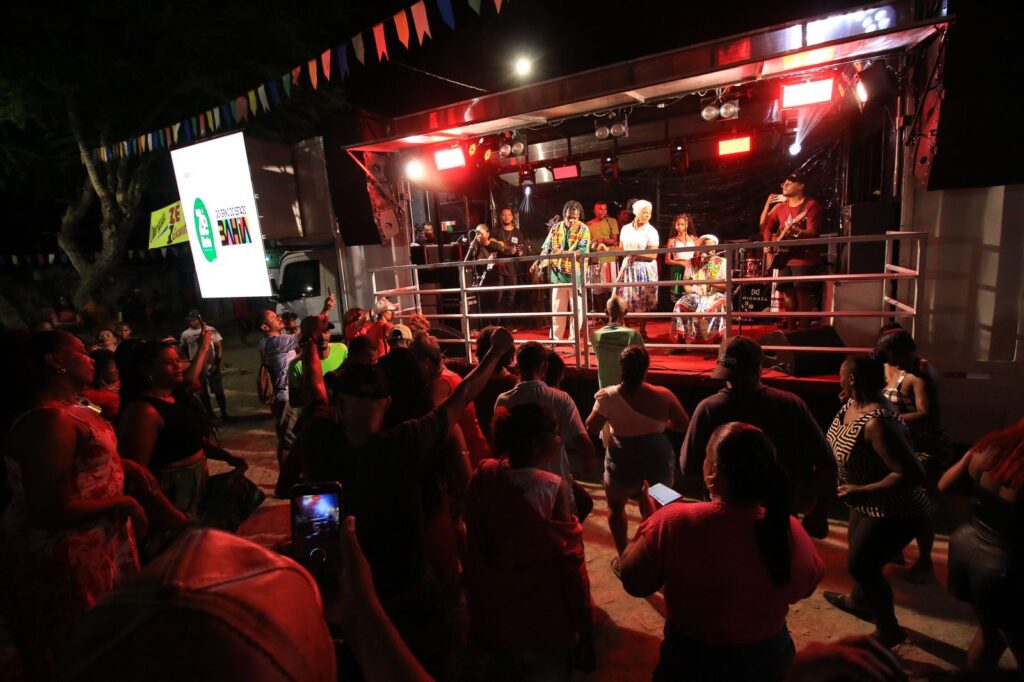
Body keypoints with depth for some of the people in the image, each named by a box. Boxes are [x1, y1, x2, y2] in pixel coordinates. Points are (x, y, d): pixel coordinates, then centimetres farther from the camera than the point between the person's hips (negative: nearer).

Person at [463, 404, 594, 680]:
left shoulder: (482, 477, -12)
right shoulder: (552, 488, -23)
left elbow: (474, 551, -2)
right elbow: (570, 561, -16)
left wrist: (477, 610, 11)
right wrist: (585, 627, -4)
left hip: (489, 620, 4)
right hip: (543, 628, -3)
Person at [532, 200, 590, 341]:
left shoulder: (584, 229, -5)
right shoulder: (555, 227, 6)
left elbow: (582, 252, -16)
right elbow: (546, 247, 5)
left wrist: (562, 253, -27)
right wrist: (538, 262, -11)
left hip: (576, 274, -3)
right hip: (558, 273, 3)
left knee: (576, 307, 5)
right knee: (557, 307, 7)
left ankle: (573, 338, 17)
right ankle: (555, 338, 17)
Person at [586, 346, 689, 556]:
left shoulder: (607, 396, -18)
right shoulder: (663, 395, -17)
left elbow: (591, 428, -6)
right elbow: (683, 425, -3)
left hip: (623, 464, -1)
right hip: (658, 462, 1)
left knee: (616, 507, 26)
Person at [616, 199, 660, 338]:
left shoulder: (651, 231, -6)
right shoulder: (626, 228, 9)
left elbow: (653, 255, -11)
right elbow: (621, 248, 18)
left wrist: (635, 253, -20)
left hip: (644, 270, -4)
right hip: (628, 268, 4)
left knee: (643, 302, 1)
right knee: (625, 300, 1)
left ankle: (642, 331, 12)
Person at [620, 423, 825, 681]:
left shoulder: (673, 523, -32)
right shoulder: (791, 530, -22)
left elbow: (634, 583, -17)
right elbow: (805, 588, -1)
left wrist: (648, 519, -8)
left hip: (692, 661, -2)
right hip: (770, 657, 3)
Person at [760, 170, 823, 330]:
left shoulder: (811, 205, -6)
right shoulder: (780, 206, 13)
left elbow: (813, 233, -17)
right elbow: (764, 224, 21)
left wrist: (796, 230, -34)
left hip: (804, 258, -6)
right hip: (784, 257, 7)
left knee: (802, 295, -10)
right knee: (788, 296, 9)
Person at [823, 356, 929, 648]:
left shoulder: (877, 422, -34)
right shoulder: (852, 404, -6)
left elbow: (913, 474, -34)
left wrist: (863, 491, -32)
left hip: (894, 511, -9)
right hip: (870, 505, 9)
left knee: (859, 565, 4)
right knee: (857, 548, 26)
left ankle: (889, 630, 28)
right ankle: (860, 601, 52)